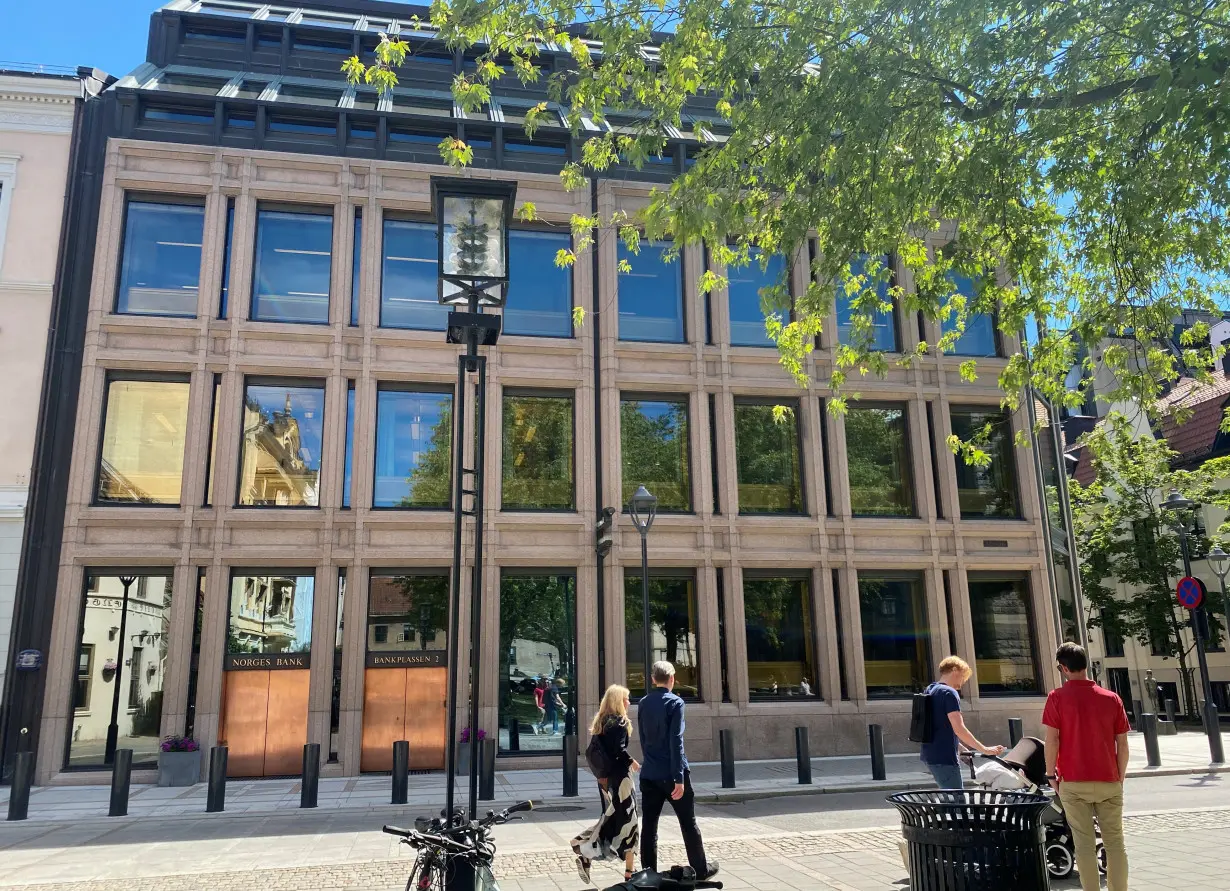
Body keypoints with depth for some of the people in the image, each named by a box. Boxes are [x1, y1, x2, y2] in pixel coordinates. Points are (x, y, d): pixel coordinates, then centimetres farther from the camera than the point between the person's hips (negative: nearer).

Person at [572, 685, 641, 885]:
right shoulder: (619, 722, -13)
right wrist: (632, 762, -7)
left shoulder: (600, 722, 11)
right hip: (619, 776, -8)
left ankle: (586, 855, 5)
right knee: (627, 820, 1)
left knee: (611, 818, 15)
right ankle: (629, 872, 6)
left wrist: (600, 771, 11)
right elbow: (619, 750, -22)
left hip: (604, 776, 8)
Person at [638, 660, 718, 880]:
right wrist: (679, 778, -19)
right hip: (671, 773, -5)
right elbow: (676, 741, -18)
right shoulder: (675, 702, -12)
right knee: (688, 823, 10)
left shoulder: (643, 704, 6)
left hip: (649, 774, 5)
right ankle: (700, 869, 21)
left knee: (649, 825, 7)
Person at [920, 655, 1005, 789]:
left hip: (930, 754, 9)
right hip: (944, 757, -9)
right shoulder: (949, 693, -15)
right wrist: (985, 750, -17)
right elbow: (959, 729, -22)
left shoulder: (928, 691, 14)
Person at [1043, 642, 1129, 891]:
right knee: (1115, 842, 11)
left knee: (1084, 843, 4)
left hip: (1074, 782, -2)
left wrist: (1051, 774, 1)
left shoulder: (1057, 697, -6)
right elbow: (1122, 743, 3)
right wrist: (1120, 777, 14)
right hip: (1109, 781, 2)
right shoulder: (1112, 698, 1)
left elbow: (1052, 739, -10)